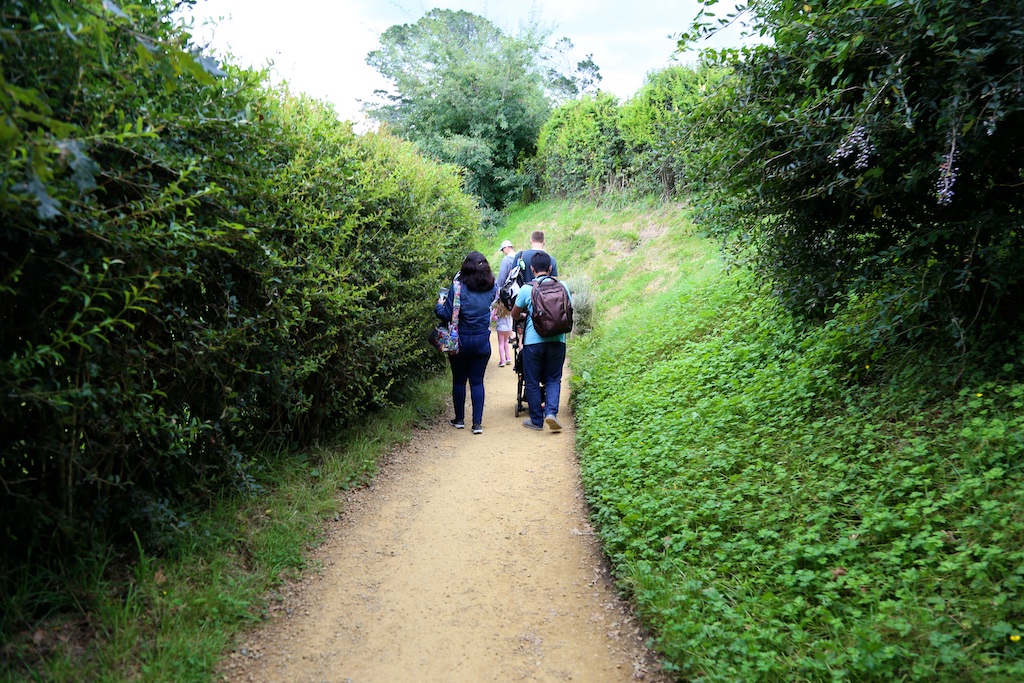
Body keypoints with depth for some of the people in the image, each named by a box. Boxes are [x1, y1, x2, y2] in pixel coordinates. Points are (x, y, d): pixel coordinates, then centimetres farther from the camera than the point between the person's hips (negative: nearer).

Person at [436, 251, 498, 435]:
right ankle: (477, 423, 6)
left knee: (459, 380, 13)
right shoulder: (491, 288, -4)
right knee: (477, 381, 9)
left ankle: (459, 419, 23)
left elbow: (447, 315, -14)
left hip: (460, 342, -2)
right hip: (482, 342, 2)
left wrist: (439, 305, 6)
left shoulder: (458, 287, -14)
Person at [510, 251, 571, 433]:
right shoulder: (562, 286, 2)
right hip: (557, 340, 2)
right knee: (553, 378, 15)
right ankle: (551, 411, -5)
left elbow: (514, 315, 10)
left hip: (533, 341, -2)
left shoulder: (526, 289, -4)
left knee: (532, 382, 10)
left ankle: (536, 420, 16)